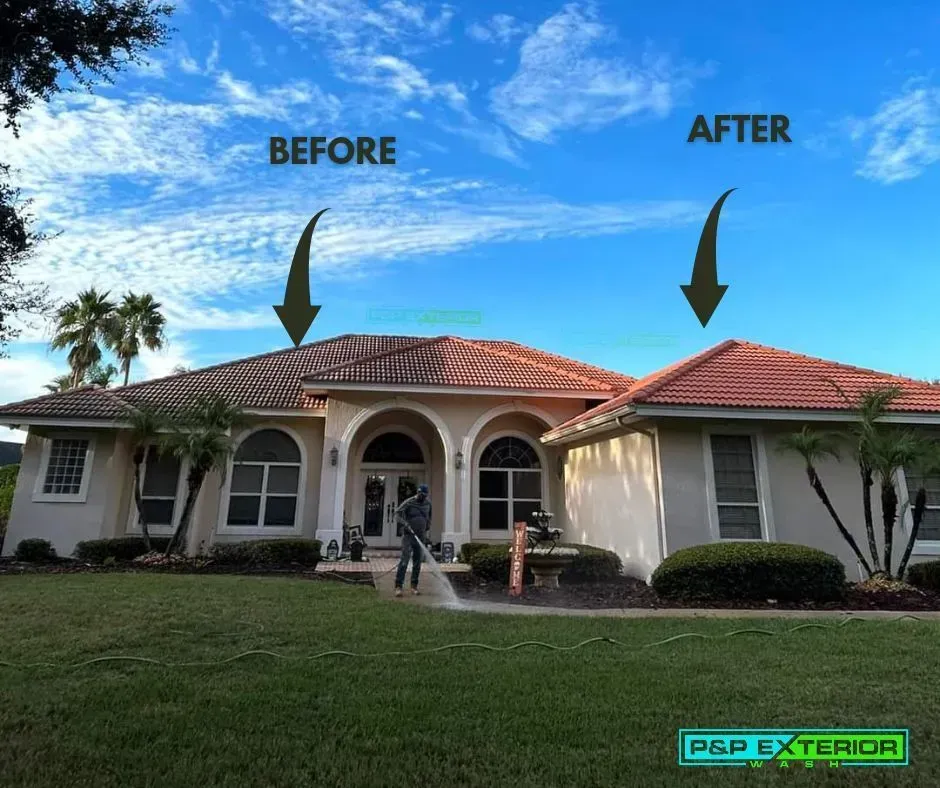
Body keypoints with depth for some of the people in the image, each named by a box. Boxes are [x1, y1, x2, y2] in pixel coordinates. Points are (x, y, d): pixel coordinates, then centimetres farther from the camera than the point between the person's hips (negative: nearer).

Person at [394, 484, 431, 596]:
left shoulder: (428, 503, 6)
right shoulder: (408, 503, -9)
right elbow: (397, 513, -16)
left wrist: (427, 529, 16)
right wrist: (405, 523, -29)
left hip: (420, 536, 5)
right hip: (408, 535, -4)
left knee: (417, 561, 5)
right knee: (405, 558, -14)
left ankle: (414, 586, 14)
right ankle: (398, 586, -14)